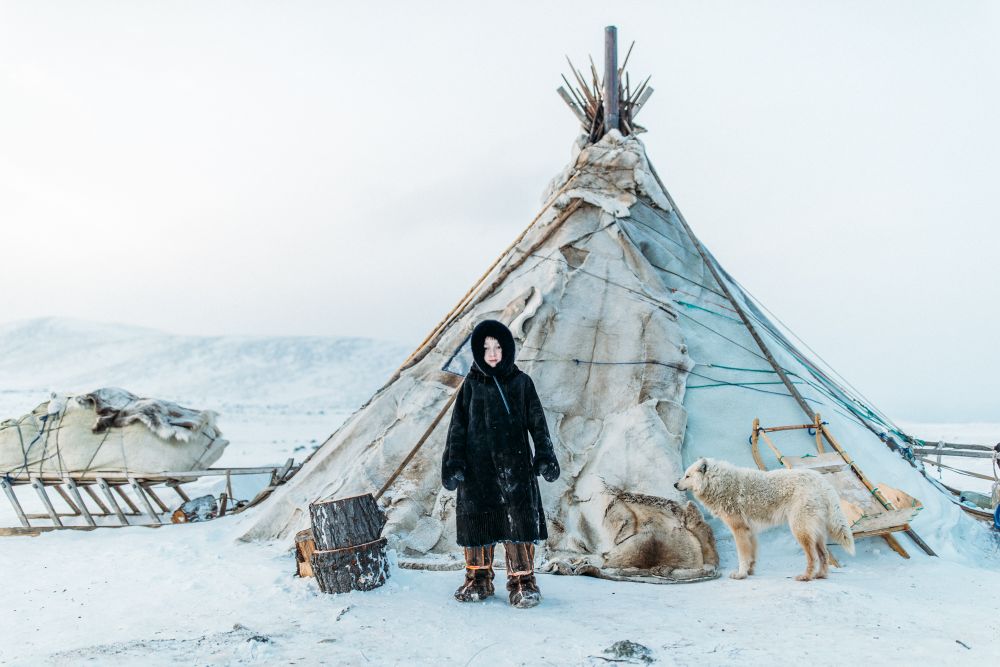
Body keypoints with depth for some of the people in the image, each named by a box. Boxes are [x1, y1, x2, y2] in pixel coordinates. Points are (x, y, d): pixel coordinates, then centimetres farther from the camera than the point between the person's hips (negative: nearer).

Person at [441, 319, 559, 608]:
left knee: (519, 520, -4)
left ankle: (522, 579, 8)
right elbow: (458, 426, 5)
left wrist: (545, 455, -2)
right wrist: (453, 463, -2)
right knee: (477, 519, 6)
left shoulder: (521, 382, 5)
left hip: (515, 465, -1)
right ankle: (479, 578, 21)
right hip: (477, 465, 1)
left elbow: (537, 421, 6)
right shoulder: (471, 385, 6)